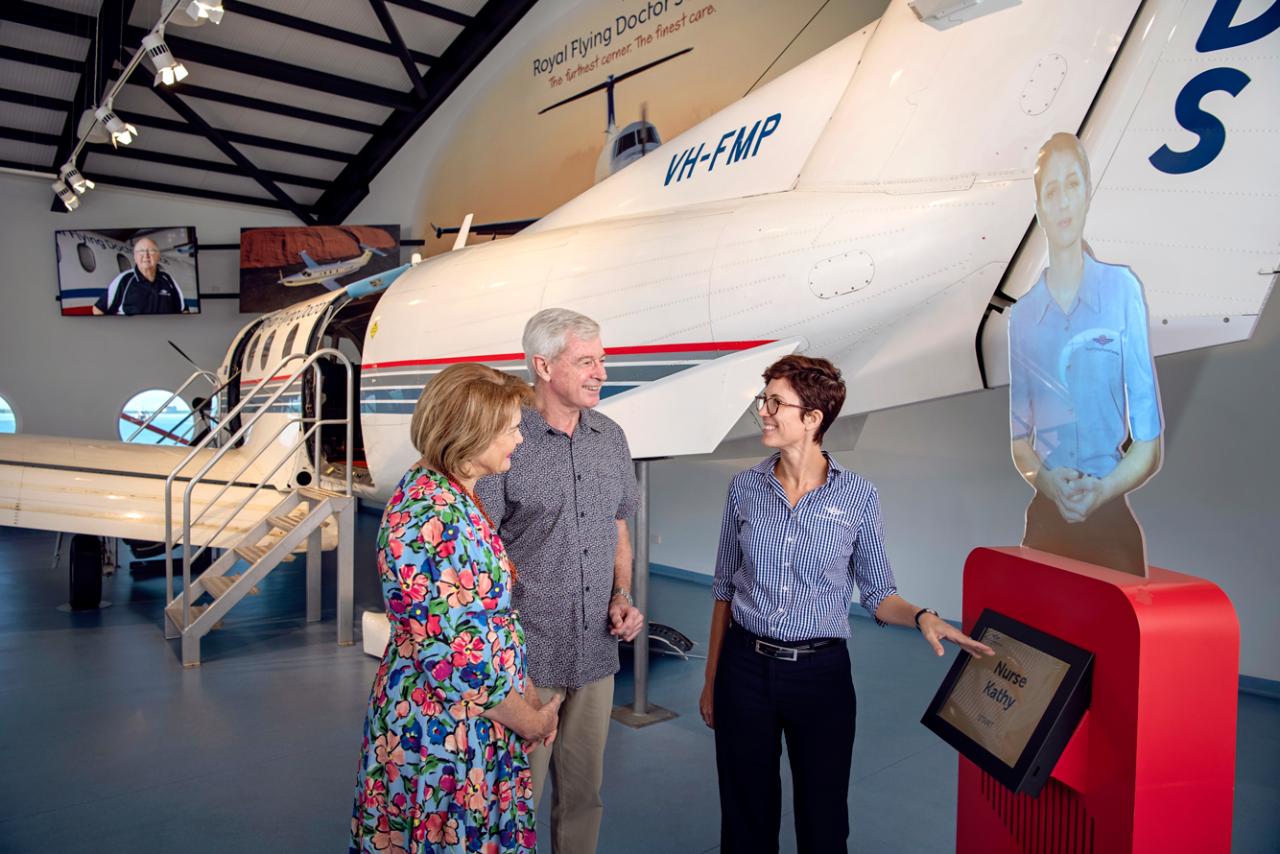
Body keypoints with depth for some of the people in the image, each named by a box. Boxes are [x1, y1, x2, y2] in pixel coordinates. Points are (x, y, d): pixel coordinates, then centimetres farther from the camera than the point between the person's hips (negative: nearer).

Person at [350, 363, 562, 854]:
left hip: (471, 722, 9)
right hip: (444, 734, -9)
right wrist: (526, 720, -12)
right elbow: (449, 653, -26)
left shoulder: (450, 496, 5)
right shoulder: (432, 516, -26)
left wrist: (524, 692, 8)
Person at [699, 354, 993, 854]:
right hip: (745, 667, 1)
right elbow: (725, 588, 6)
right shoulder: (746, 488, -1)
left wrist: (922, 617, -19)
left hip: (821, 672, -1)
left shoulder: (857, 497, -5)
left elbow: (877, 593, 2)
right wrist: (711, 681, 8)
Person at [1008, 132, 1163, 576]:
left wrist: (1102, 489, -18)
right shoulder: (1021, 314, 3)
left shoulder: (1124, 290, -4)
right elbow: (1020, 441, 8)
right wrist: (1046, 480, -10)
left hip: (1112, 520, -2)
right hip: (1044, 521, 2)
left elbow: (1148, 446, -3)